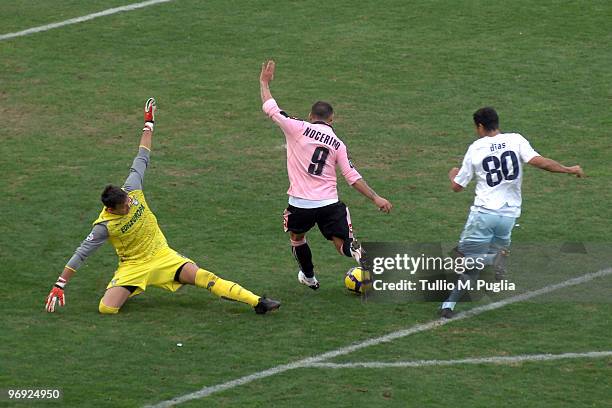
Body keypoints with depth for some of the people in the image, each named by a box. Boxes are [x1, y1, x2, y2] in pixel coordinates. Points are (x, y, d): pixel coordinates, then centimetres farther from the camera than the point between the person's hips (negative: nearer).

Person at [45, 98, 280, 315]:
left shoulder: (132, 191, -12)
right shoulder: (104, 226, -22)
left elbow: (142, 159, 0)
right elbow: (81, 254, -16)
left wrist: (149, 124, 4)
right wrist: (59, 286, -17)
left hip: (161, 255, 3)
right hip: (133, 266, -3)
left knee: (202, 276, -15)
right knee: (106, 308, -23)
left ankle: (257, 302, -19)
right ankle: (126, 291, 15)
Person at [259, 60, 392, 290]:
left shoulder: (298, 129, -2)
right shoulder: (338, 144, 7)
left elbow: (270, 108, 4)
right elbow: (353, 177, 2)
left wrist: (264, 83, 18)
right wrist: (376, 198, 6)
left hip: (301, 203, -1)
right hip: (329, 202, 1)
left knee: (297, 237, 27)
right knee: (343, 244, 2)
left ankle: (309, 277, 39)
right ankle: (359, 254, -32)